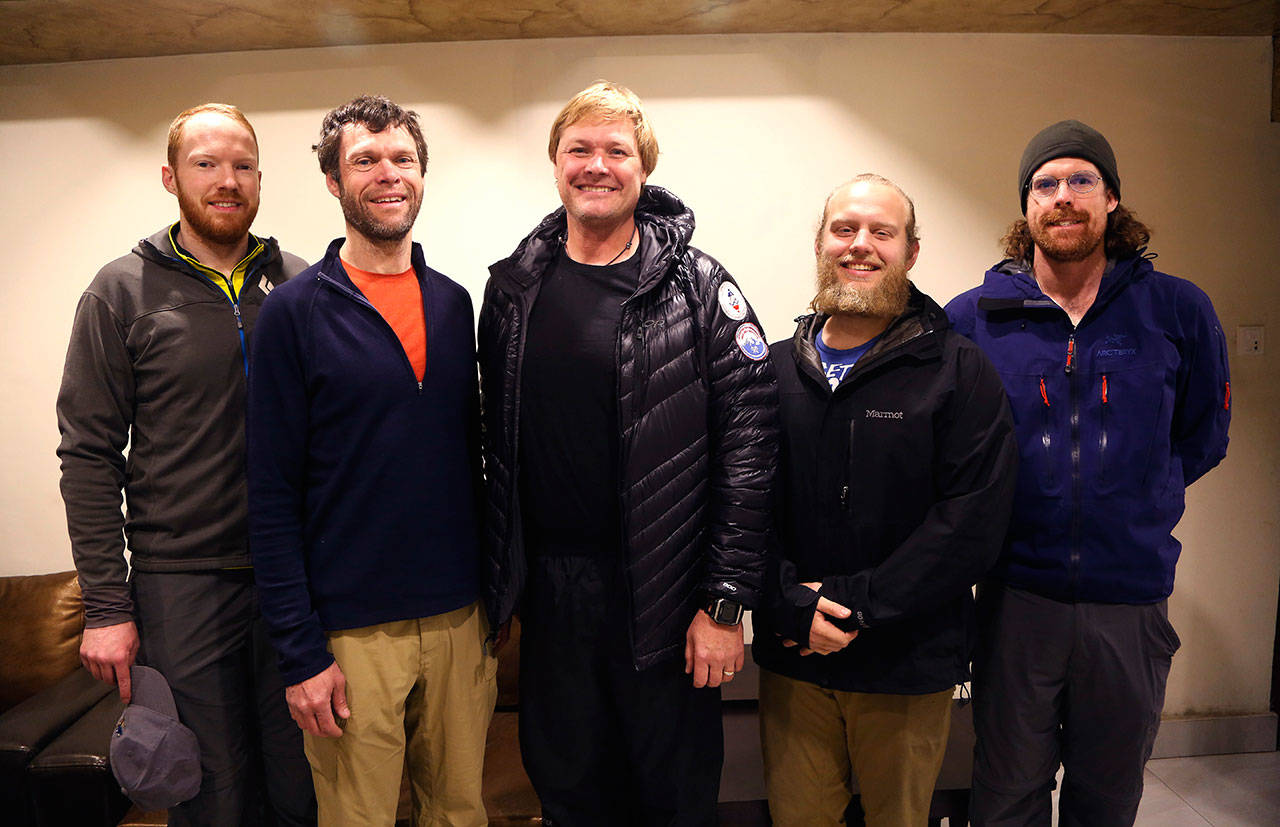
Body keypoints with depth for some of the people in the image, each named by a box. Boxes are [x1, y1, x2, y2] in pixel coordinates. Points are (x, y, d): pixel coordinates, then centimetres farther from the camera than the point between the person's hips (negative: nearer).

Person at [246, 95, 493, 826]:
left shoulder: (455, 303, 7)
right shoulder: (295, 312, -6)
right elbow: (273, 495, -8)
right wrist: (300, 650, -11)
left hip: (461, 618, 4)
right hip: (352, 629, -4)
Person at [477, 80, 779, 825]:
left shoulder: (698, 288, -7)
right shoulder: (513, 287, 5)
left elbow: (749, 444, -10)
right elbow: (498, 438, 10)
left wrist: (726, 601, -12)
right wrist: (501, 578, 9)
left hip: (665, 595, -3)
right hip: (548, 591, 4)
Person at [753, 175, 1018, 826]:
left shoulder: (959, 372, -5)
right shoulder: (773, 370, 4)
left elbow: (974, 519, -13)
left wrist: (856, 605, -17)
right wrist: (791, 605, -14)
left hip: (909, 665, -1)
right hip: (792, 658, 2)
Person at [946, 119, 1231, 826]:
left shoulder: (1178, 311, 0)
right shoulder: (971, 318, -2)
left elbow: (1202, 437, 12)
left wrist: (1135, 502, 6)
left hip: (1132, 600, 1)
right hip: (1016, 596, -1)